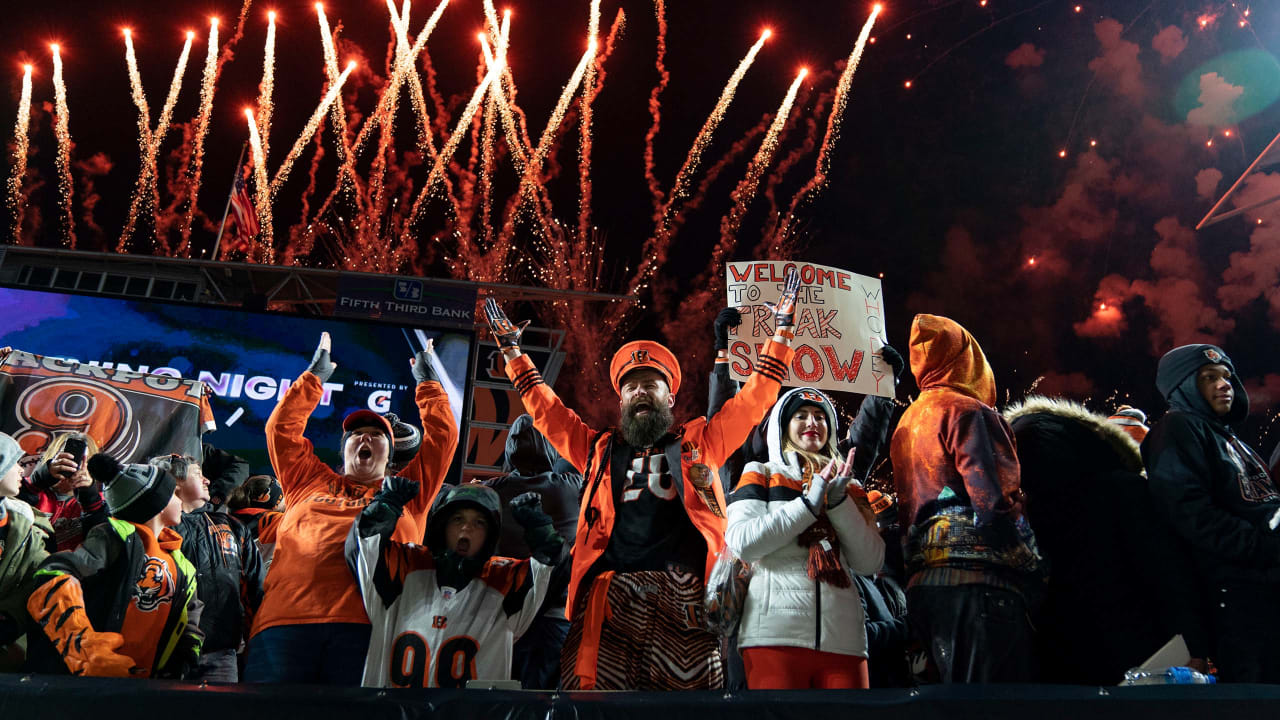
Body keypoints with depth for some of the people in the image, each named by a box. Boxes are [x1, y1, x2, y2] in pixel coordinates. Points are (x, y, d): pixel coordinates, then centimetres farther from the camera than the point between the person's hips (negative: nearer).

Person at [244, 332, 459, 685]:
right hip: (286, 621, 1)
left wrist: (426, 381, 34)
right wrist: (315, 376, 36)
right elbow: (281, 428, 29)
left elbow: (442, 436, 25)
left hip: (369, 627, -1)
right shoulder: (309, 482, 29)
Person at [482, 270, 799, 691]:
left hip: (684, 595, -1)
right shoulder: (600, 450, 27)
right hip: (611, 595, 1)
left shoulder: (701, 442, 22)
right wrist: (512, 350, 34)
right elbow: (546, 409, 31)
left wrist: (782, 330, 22)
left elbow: (754, 398, 21)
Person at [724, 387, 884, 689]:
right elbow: (741, 542, -6)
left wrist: (839, 502, -5)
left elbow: (871, 563, 6)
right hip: (776, 634, -3)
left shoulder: (847, 486, 17)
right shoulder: (760, 474, 10)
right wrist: (809, 503, -8)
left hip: (843, 638, 3)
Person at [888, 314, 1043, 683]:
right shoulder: (968, 412, -6)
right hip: (977, 579, -8)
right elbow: (996, 503, -15)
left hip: (923, 581, 8)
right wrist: (1033, 569, -6)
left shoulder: (906, 423, 19)